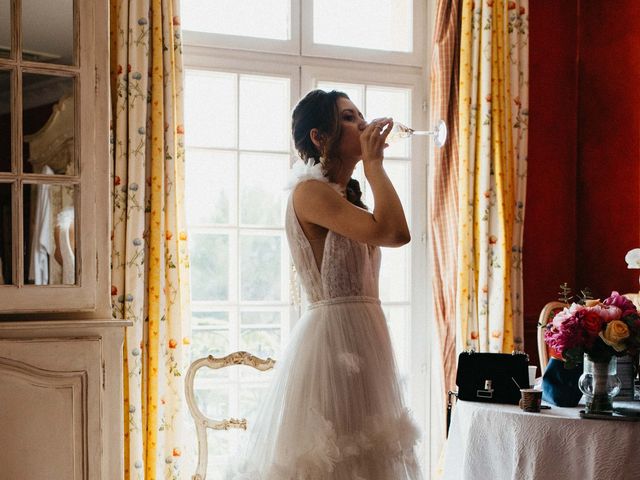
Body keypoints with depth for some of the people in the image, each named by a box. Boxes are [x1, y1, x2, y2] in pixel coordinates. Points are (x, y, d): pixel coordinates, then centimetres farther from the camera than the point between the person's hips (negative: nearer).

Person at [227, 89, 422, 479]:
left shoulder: (345, 195, 16)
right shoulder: (310, 191, -12)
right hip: (333, 334, -9)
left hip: (361, 336, 10)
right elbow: (395, 232, -22)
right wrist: (374, 162, -13)